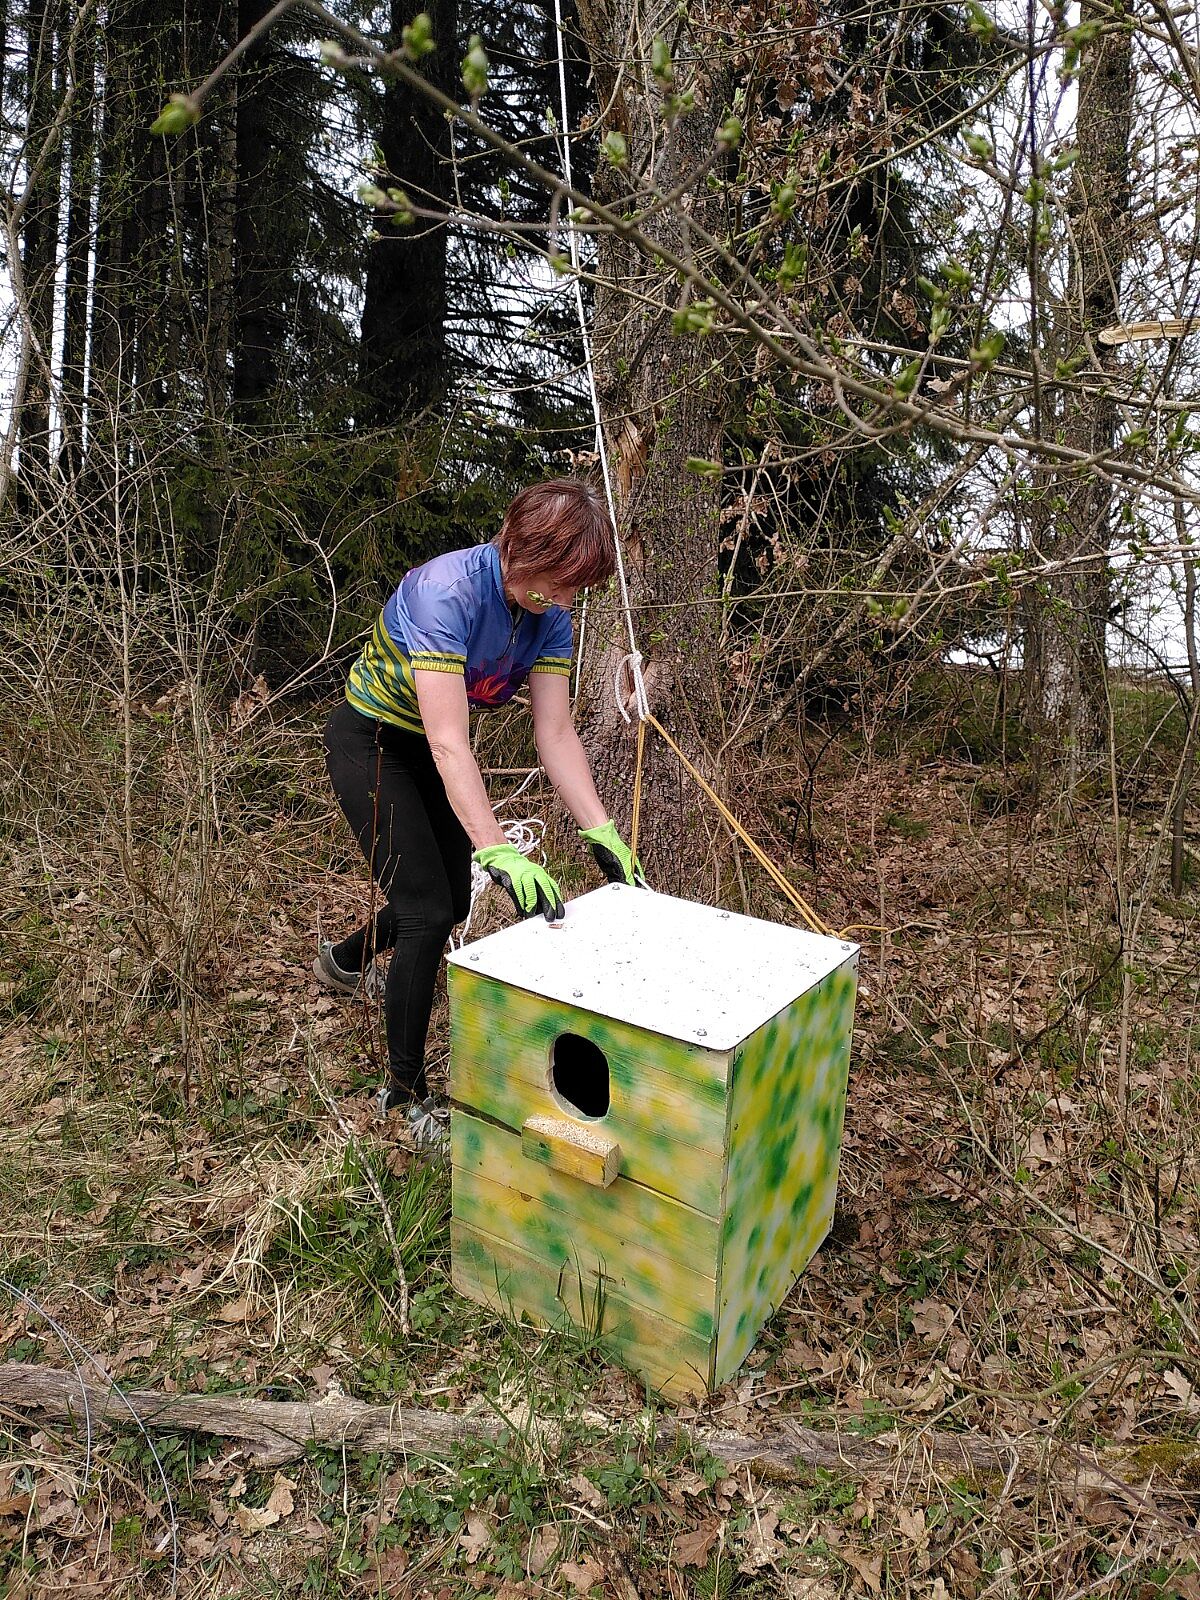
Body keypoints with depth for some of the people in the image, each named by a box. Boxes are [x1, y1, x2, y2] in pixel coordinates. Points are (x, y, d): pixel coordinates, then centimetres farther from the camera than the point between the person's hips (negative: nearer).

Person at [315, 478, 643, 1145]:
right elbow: (449, 741, -40)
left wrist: (602, 834, -23)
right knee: (428, 911, -12)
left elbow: (556, 734, -14)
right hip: (370, 740, -7)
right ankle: (406, 1093, 5)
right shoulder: (449, 591, -34)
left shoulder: (549, 614, -13)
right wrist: (498, 850, -47)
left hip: (432, 748, 8)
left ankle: (344, 958, 45)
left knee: (454, 899, 15)